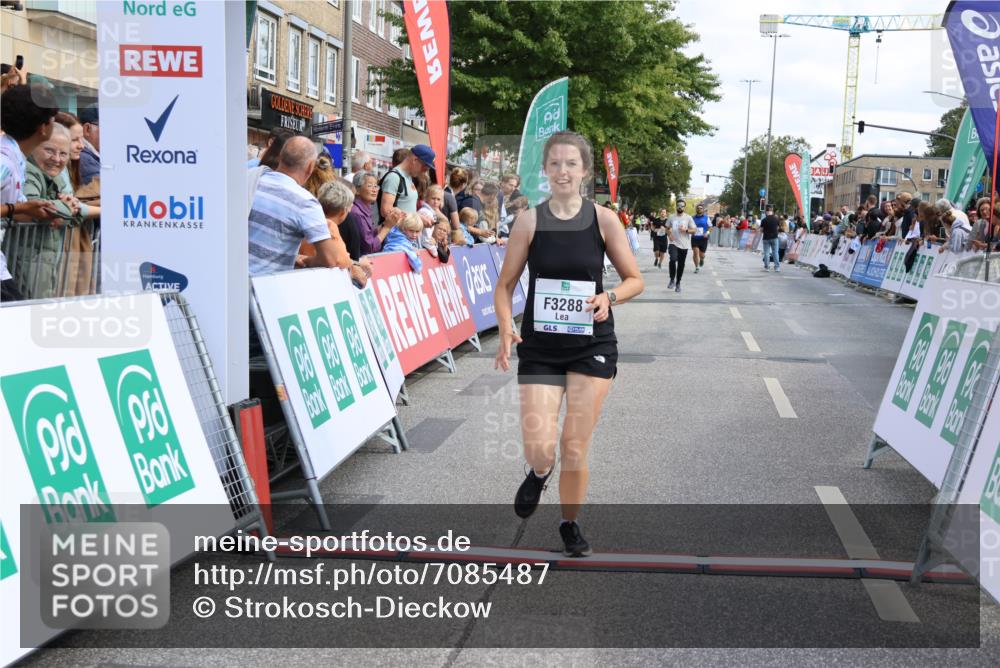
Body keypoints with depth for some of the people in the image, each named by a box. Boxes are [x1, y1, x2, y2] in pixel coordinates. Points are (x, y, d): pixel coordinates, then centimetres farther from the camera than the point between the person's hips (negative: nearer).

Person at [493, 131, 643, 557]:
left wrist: (609, 297, -17)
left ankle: (570, 525, 28)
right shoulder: (529, 221, -3)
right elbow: (505, 285, 1)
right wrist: (506, 330, -16)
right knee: (538, 449, -10)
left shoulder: (603, 220, -3)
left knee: (575, 449, 2)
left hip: (592, 346, 0)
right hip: (539, 347, 0)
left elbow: (635, 280, 4)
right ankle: (539, 474, 29)